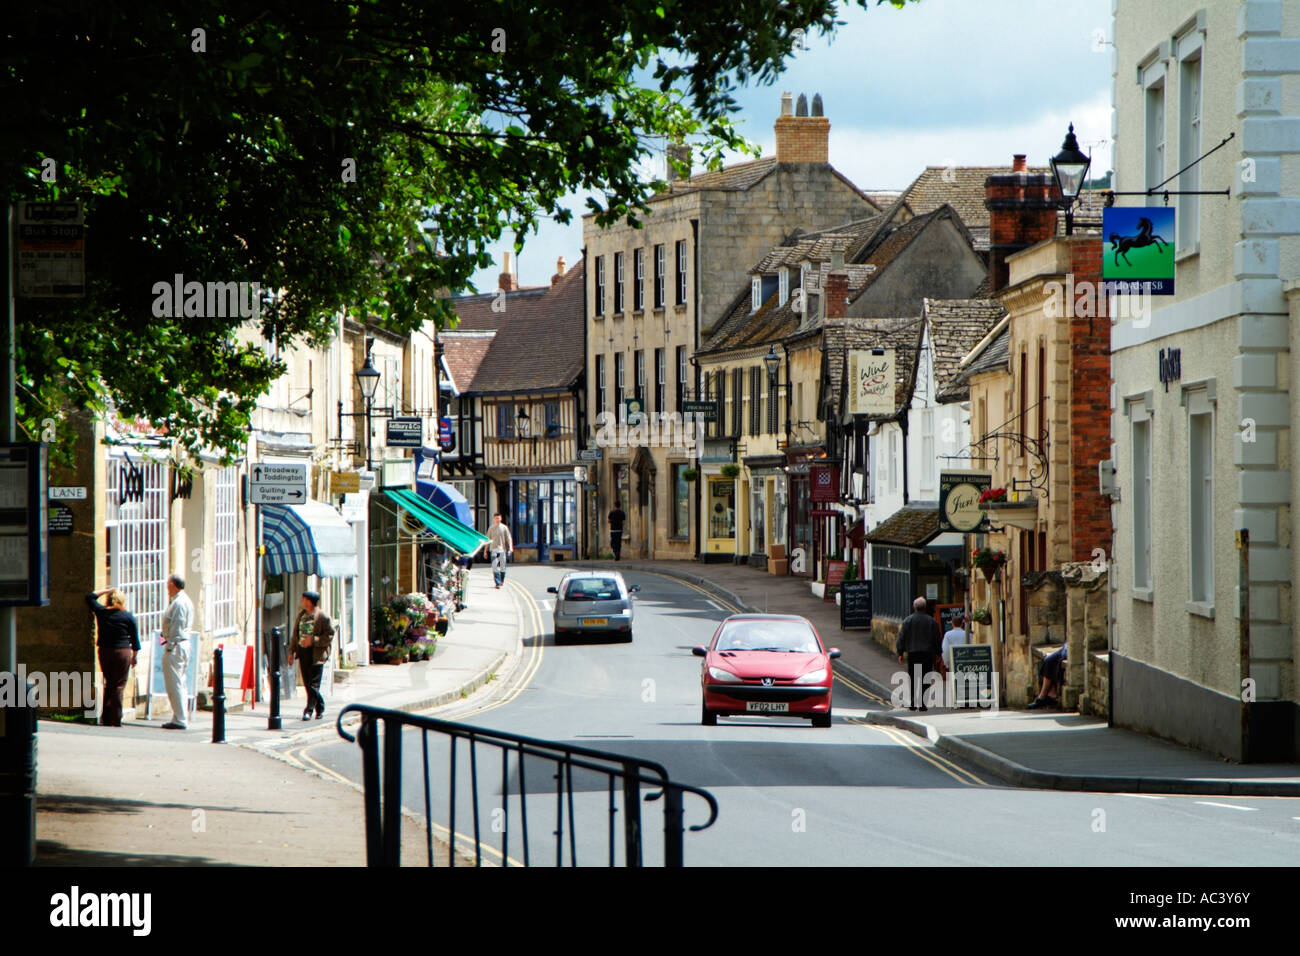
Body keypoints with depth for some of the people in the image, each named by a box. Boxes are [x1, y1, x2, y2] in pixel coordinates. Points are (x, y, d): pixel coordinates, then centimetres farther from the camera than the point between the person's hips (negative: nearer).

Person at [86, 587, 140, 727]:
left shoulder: (101, 612, 0)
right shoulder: (128, 616, -5)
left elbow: (89, 598, 17)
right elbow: (135, 638, -1)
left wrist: (106, 590, 17)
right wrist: (134, 656, 9)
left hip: (104, 651, 3)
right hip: (122, 652, -3)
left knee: (108, 683, 16)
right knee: (119, 685, 0)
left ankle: (106, 717, 14)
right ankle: (116, 720, -5)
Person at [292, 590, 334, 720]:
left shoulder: (323, 617, -8)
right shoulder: (301, 614, 14)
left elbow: (329, 636, -10)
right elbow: (296, 633, 19)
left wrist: (313, 640, -19)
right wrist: (292, 651, 13)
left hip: (316, 653, -7)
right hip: (303, 651, 7)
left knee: (313, 684, -7)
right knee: (307, 683, 9)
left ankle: (309, 710, -6)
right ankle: (320, 708, 23)